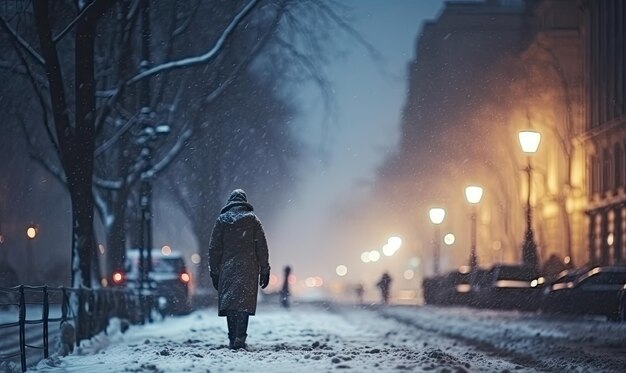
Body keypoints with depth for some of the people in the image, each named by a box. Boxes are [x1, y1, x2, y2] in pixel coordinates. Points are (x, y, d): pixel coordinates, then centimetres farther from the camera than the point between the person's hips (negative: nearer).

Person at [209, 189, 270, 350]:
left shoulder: (222, 220, 7)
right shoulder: (252, 219, 4)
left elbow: (214, 248, 7)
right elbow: (262, 247, 2)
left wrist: (214, 272, 12)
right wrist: (264, 270, 6)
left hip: (227, 269, 1)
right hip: (248, 269, -1)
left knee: (229, 301, 4)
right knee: (244, 302, -5)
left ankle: (232, 339, 1)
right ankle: (240, 338, -17)